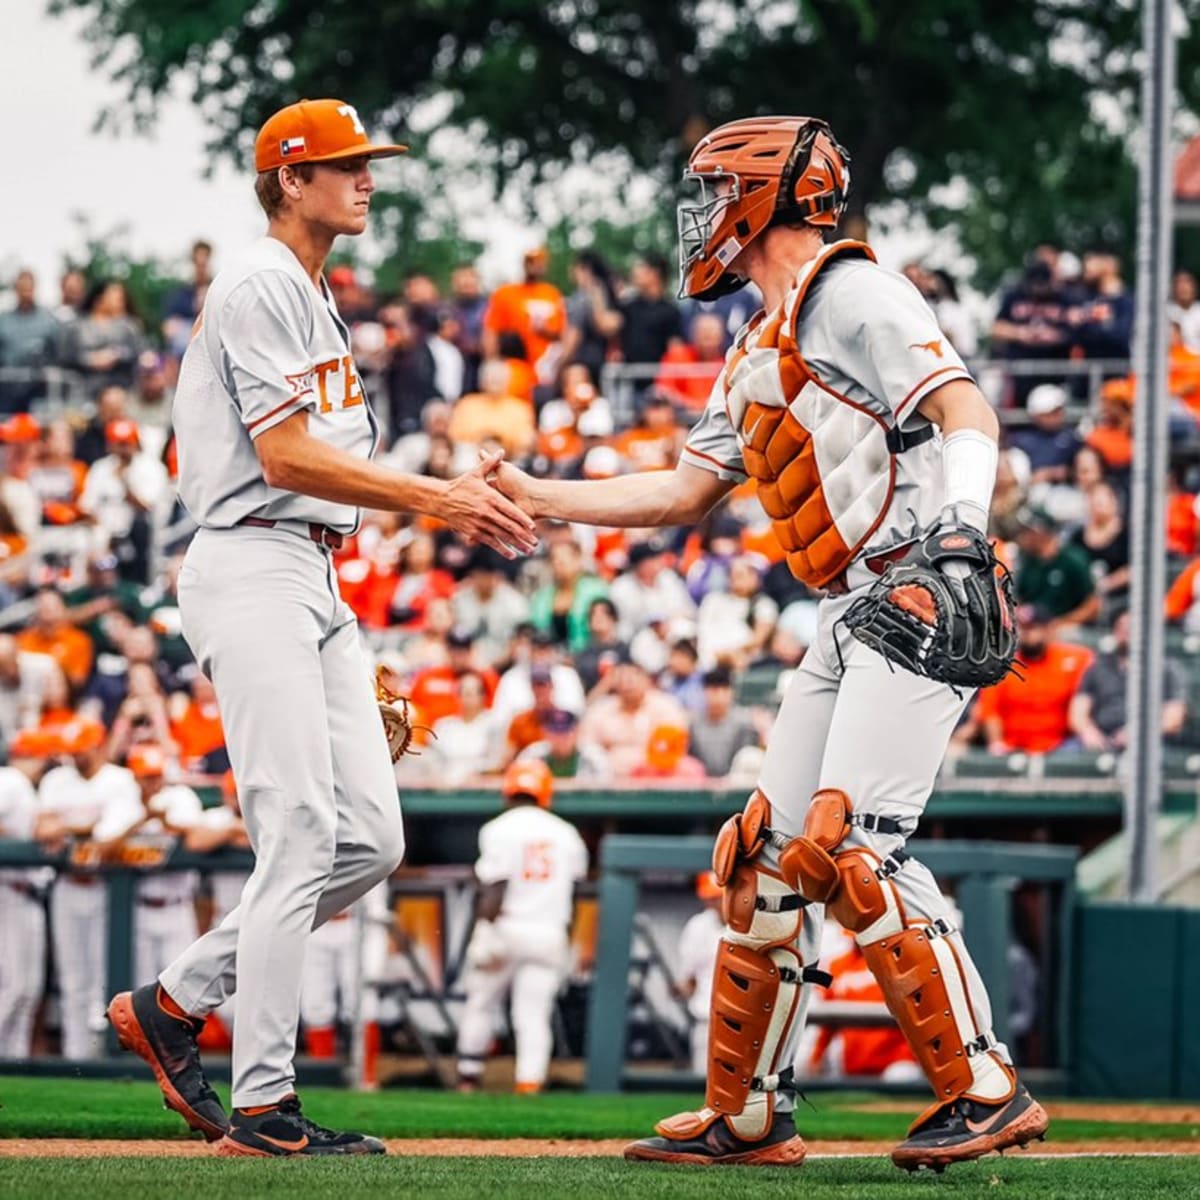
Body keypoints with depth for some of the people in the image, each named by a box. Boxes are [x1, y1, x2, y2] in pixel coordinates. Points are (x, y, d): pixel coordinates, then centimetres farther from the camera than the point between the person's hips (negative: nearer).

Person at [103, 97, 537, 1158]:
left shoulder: (315, 301, 23)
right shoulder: (261, 286, -9)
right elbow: (284, 456, -17)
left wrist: (458, 499, 8)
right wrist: (435, 498, -17)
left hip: (318, 582, 10)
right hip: (254, 568, -10)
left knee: (370, 839, 4)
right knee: (300, 833, -13)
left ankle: (174, 1003, 14)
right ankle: (263, 1105, -11)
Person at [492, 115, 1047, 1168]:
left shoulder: (849, 294, -5)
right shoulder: (759, 352, 24)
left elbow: (967, 412, -16)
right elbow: (681, 494, 29)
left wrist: (959, 525, -32)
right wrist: (529, 495, 26)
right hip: (850, 622, 10)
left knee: (852, 845, -19)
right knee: (770, 852, 8)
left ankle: (985, 1090, -18)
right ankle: (747, 1117, 15)